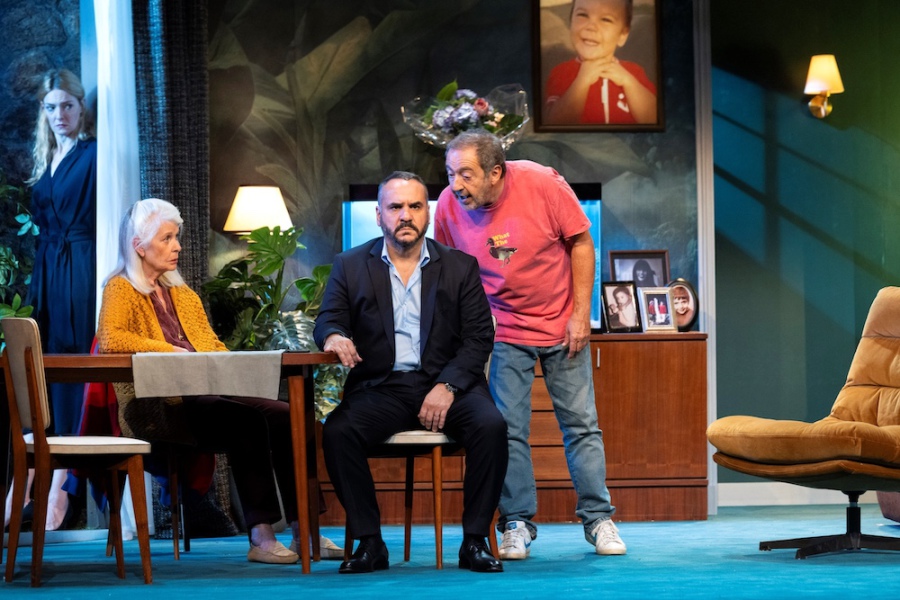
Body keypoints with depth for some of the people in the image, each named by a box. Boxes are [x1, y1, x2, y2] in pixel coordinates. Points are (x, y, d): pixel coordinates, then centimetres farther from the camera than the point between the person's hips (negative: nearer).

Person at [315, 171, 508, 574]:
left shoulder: (460, 267, 11)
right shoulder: (350, 266, 12)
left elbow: (478, 337, 3)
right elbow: (328, 320, 6)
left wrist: (447, 386, -13)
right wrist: (334, 336, -21)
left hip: (446, 383, 0)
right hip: (381, 386, 0)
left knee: (491, 426, -30)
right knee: (337, 432, -30)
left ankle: (474, 541, -18)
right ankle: (369, 541, -19)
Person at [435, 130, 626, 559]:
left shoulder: (542, 184, -20)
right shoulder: (448, 206, -13)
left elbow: (581, 243, -9)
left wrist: (581, 314, -10)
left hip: (562, 325, -1)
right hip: (504, 330, 1)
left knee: (581, 424, 3)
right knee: (508, 429, -3)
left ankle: (598, 519, 12)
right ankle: (517, 525, 7)